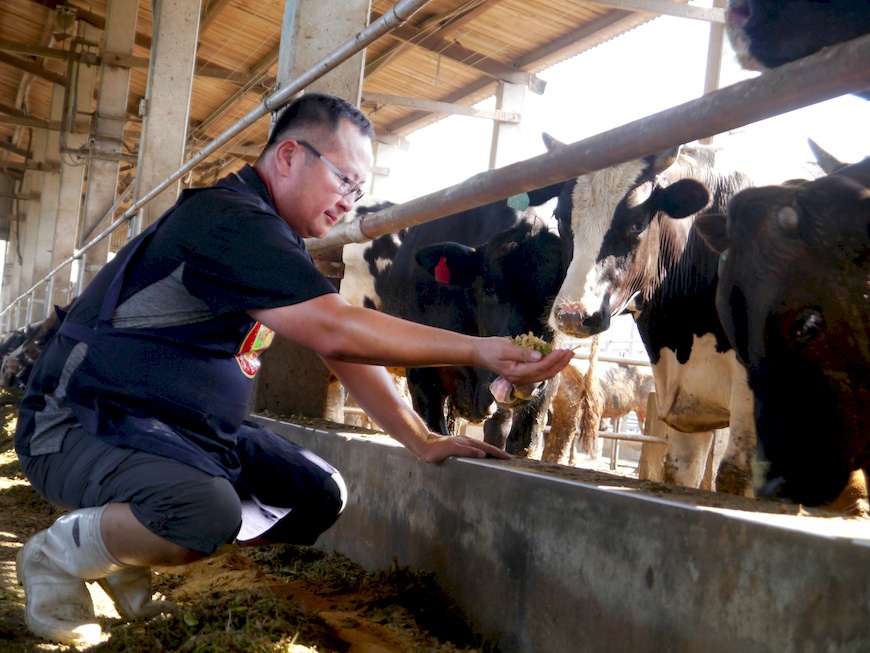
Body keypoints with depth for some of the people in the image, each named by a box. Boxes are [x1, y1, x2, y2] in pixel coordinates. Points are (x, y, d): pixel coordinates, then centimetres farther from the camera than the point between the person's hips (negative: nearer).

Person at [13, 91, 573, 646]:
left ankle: (129, 558, 11)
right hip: (81, 427, -10)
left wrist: (422, 441, 2)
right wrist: (476, 351, -27)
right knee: (207, 511, -37)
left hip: (189, 433, 10)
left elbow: (344, 350, 11)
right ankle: (58, 555, -6)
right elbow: (335, 331, -31)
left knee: (320, 496, 3)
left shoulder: (281, 243, 11)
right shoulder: (228, 220, -22)